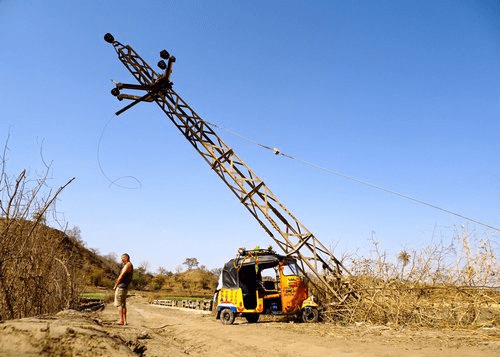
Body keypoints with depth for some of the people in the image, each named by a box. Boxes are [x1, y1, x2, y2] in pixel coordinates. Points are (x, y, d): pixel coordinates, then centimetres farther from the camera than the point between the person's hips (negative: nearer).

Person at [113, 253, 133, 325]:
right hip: (125, 288, 10)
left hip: (121, 287, -10)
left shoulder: (128, 265, -13)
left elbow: (121, 276, -16)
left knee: (119, 304, -7)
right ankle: (124, 321, 12)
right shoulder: (131, 266, 18)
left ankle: (121, 321, -9)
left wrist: (115, 285, -6)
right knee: (123, 305, 11)